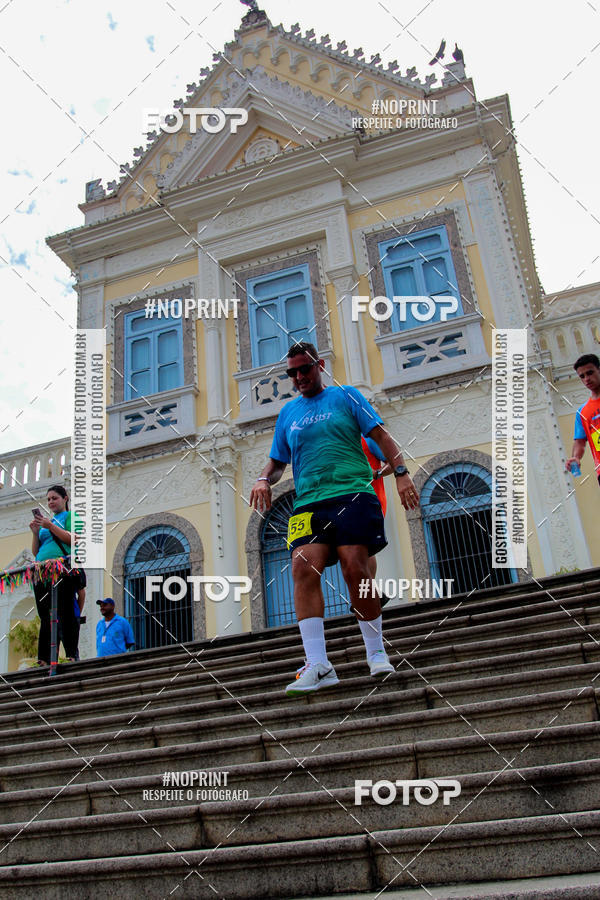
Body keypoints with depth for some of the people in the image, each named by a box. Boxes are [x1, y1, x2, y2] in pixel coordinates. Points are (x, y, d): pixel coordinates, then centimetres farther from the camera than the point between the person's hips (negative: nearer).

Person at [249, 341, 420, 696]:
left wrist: (401, 472, -6)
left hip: (353, 494, -3)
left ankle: (377, 654, 6)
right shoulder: (288, 413, 22)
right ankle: (319, 666, -20)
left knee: (355, 569, -13)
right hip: (308, 503, 3)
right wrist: (264, 480, 4)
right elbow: (278, 461, 26)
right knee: (304, 566, -18)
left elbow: (380, 434, 7)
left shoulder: (345, 395, 12)